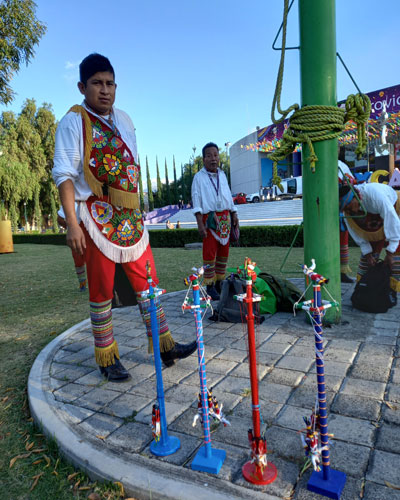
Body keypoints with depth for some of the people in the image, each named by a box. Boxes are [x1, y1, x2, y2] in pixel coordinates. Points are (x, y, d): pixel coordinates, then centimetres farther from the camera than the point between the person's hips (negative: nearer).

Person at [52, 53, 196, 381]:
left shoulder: (124, 120, 16)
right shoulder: (74, 121, -3)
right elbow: (64, 174, -10)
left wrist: (137, 213, 16)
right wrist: (72, 223, -18)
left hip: (130, 217, 6)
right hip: (97, 218, -6)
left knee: (147, 281, 7)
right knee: (101, 290, 3)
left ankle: (164, 346, 20)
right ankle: (107, 359, 19)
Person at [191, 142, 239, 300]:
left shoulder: (222, 175, 14)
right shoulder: (199, 177, -2)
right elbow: (196, 201, -8)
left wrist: (234, 215, 13)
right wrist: (200, 223, -16)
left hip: (225, 218, 6)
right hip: (210, 219, -5)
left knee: (223, 253, 9)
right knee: (209, 253, -5)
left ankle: (219, 282, 22)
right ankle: (210, 286, 4)